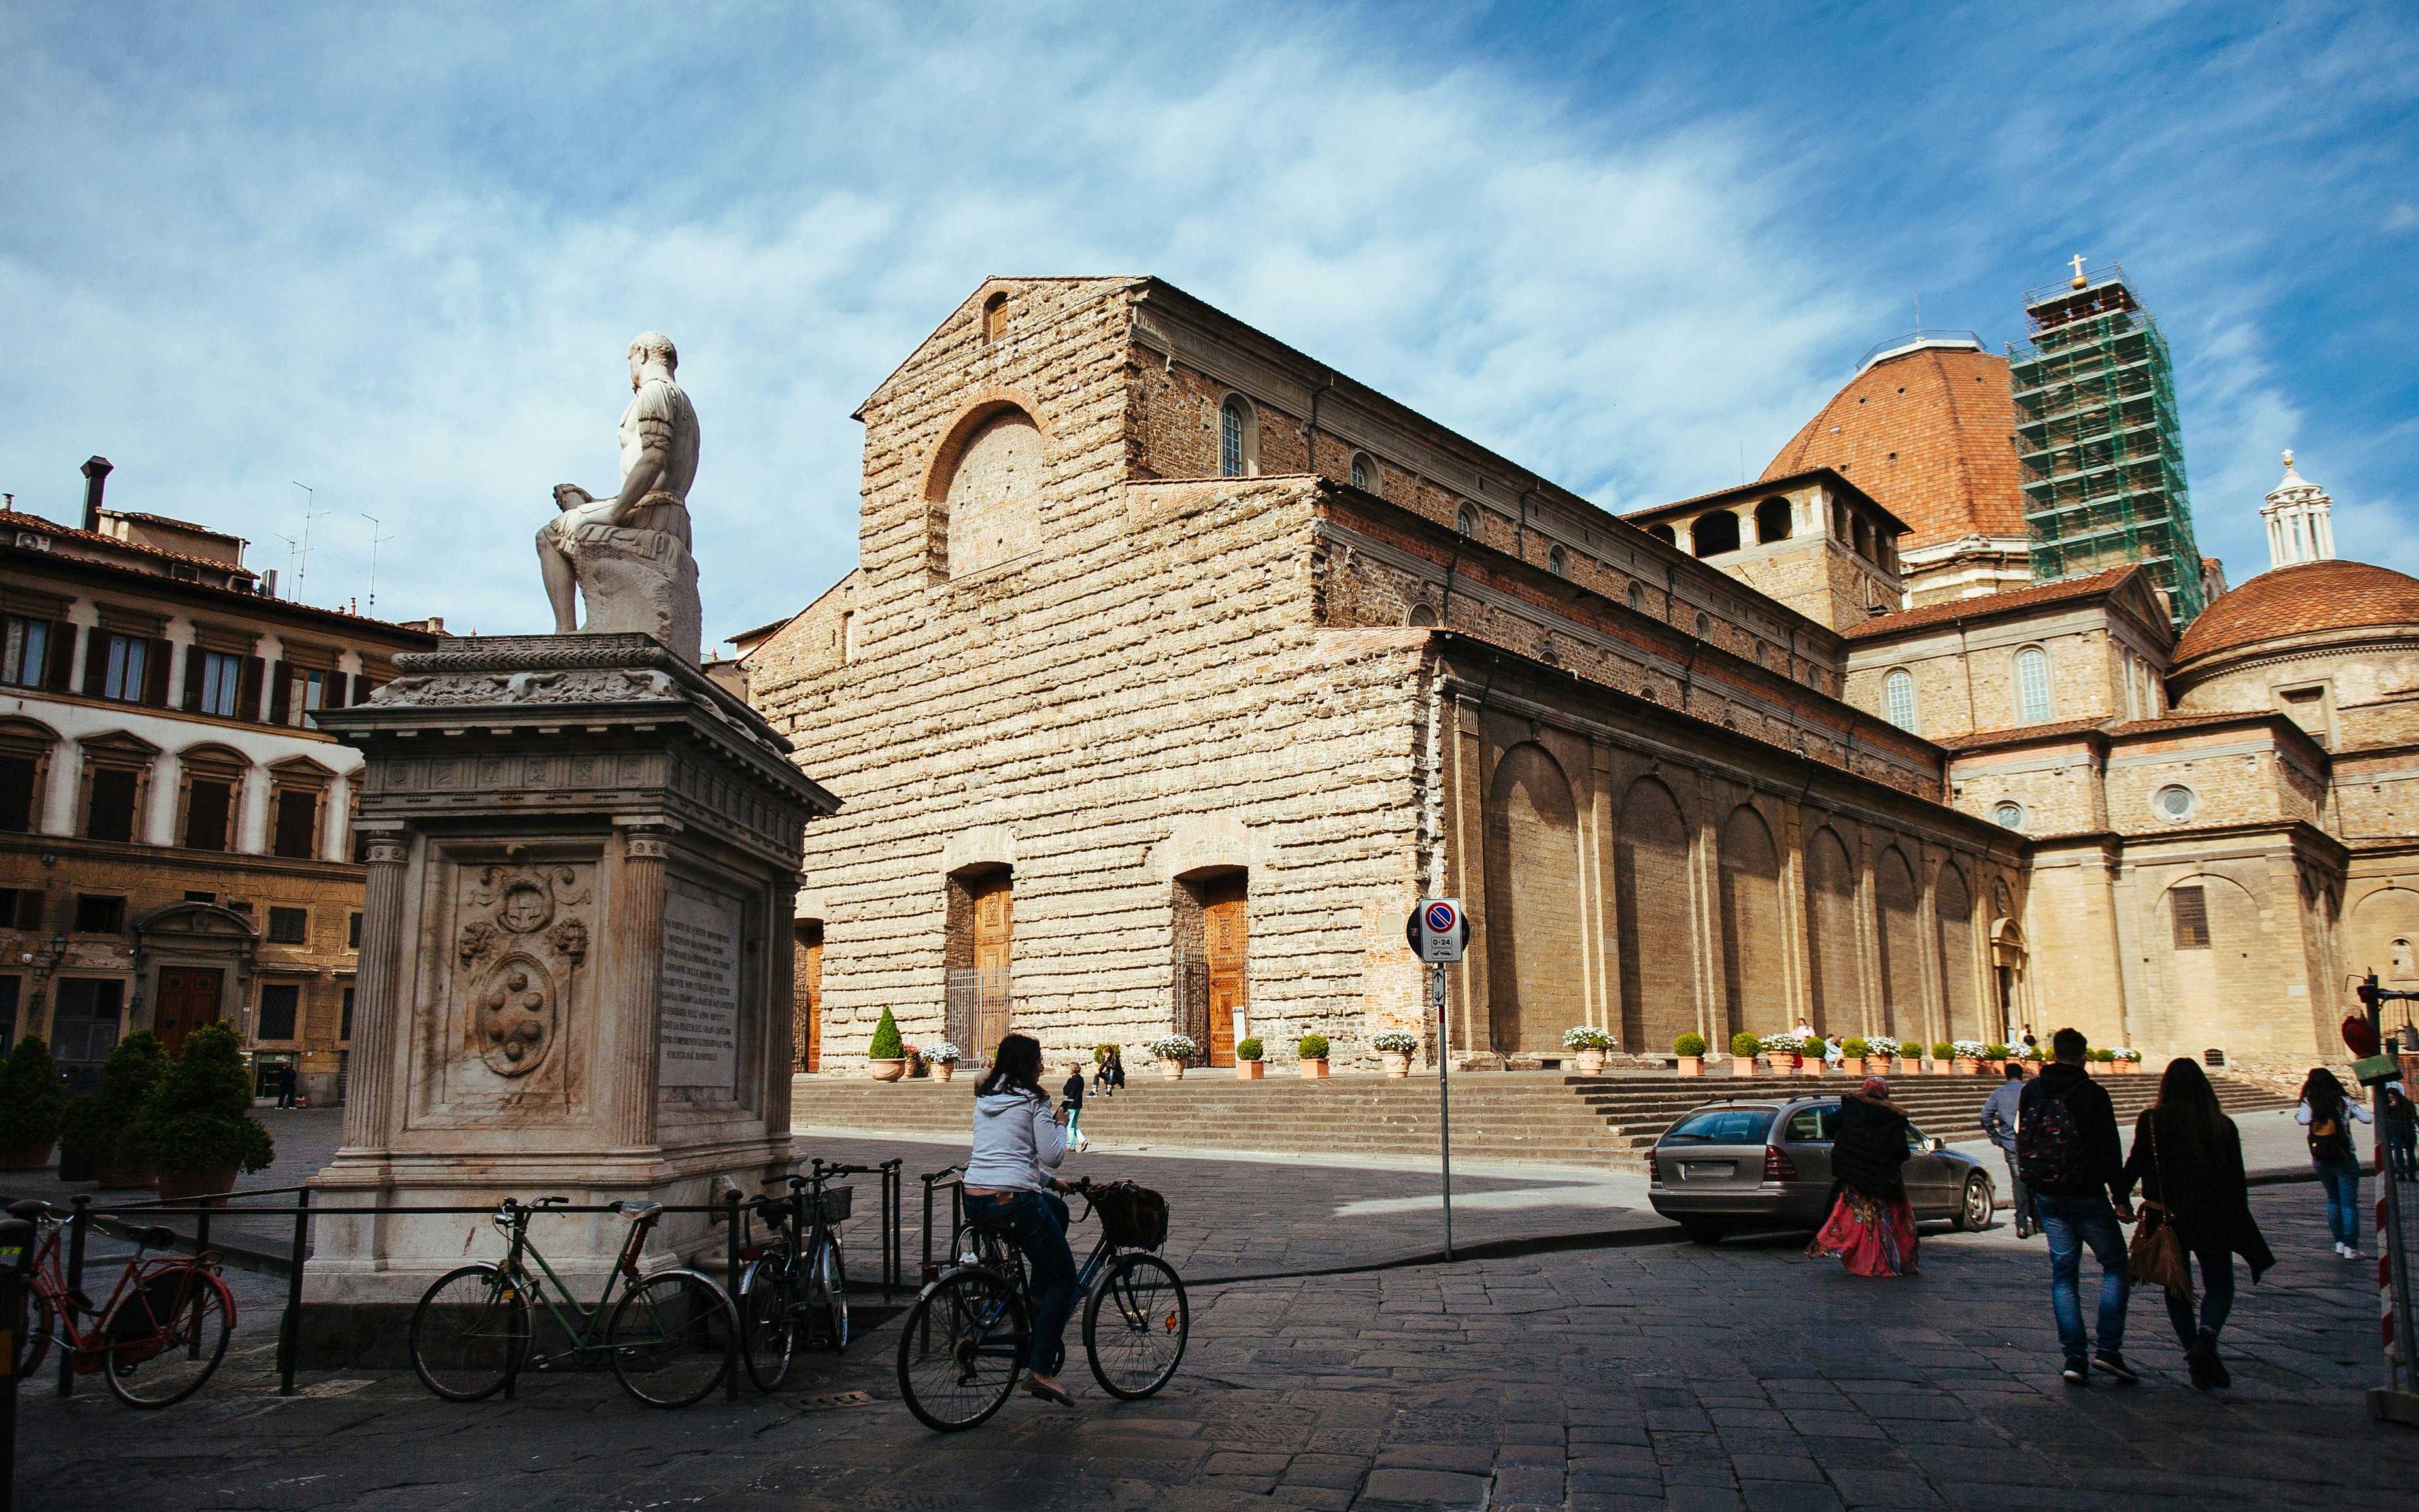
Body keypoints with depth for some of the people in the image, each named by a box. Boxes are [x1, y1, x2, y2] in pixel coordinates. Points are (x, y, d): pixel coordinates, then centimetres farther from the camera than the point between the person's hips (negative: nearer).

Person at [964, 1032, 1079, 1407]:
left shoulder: (984, 1099, 18)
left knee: (1057, 1207, 32)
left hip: (974, 1200, 8)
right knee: (1065, 1279, 8)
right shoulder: (1033, 1101, -4)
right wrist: (1061, 1126, 12)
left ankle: (1040, 1304, 26)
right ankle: (1041, 1369, -2)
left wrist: (1047, 1180, 32)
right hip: (1012, 1200, -8)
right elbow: (1052, 1157, -7)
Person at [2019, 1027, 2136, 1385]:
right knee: (2115, 1265, 11)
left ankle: (2074, 1357, 3)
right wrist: (2121, 1198, -8)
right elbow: (2110, 1151, -12)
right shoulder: (2092, 1094, -11)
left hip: (2047, 1197, 4)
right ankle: (2108, 1347, 1)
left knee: (2063, 1273, 8)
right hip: (2087, 1196, -4)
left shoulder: (2031, 1091, 4)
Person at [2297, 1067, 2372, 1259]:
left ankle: (2339, 1242, 22)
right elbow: (2368, 1118, -8)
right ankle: (2350, 1247, 0)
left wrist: (2296, 1113, -2)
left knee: (2333, 1200, 19)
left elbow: (2303, 1120, -24)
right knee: (2349, 1203, 4)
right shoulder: (2344, 1101, -4)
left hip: (2321, 1161, 2)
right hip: (2345, 1160, -2)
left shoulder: (2309, 1103, -5)